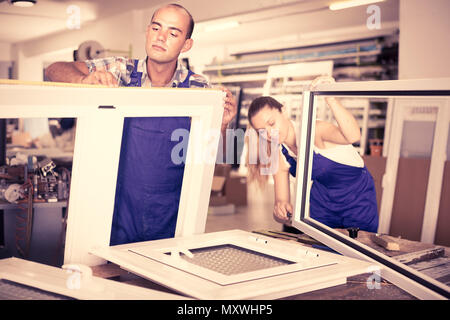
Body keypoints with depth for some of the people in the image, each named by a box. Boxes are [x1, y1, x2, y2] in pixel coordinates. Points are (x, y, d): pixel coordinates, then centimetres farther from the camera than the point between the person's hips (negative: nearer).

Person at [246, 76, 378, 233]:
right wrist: (280, 208, -36)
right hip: (322, 198, 5)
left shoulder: (312, 130, -31)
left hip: (358, 197, -4)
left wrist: (331, 99, -63)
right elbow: (282, 199, -12)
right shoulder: (278, 157, -12)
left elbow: (353, 136, -51)